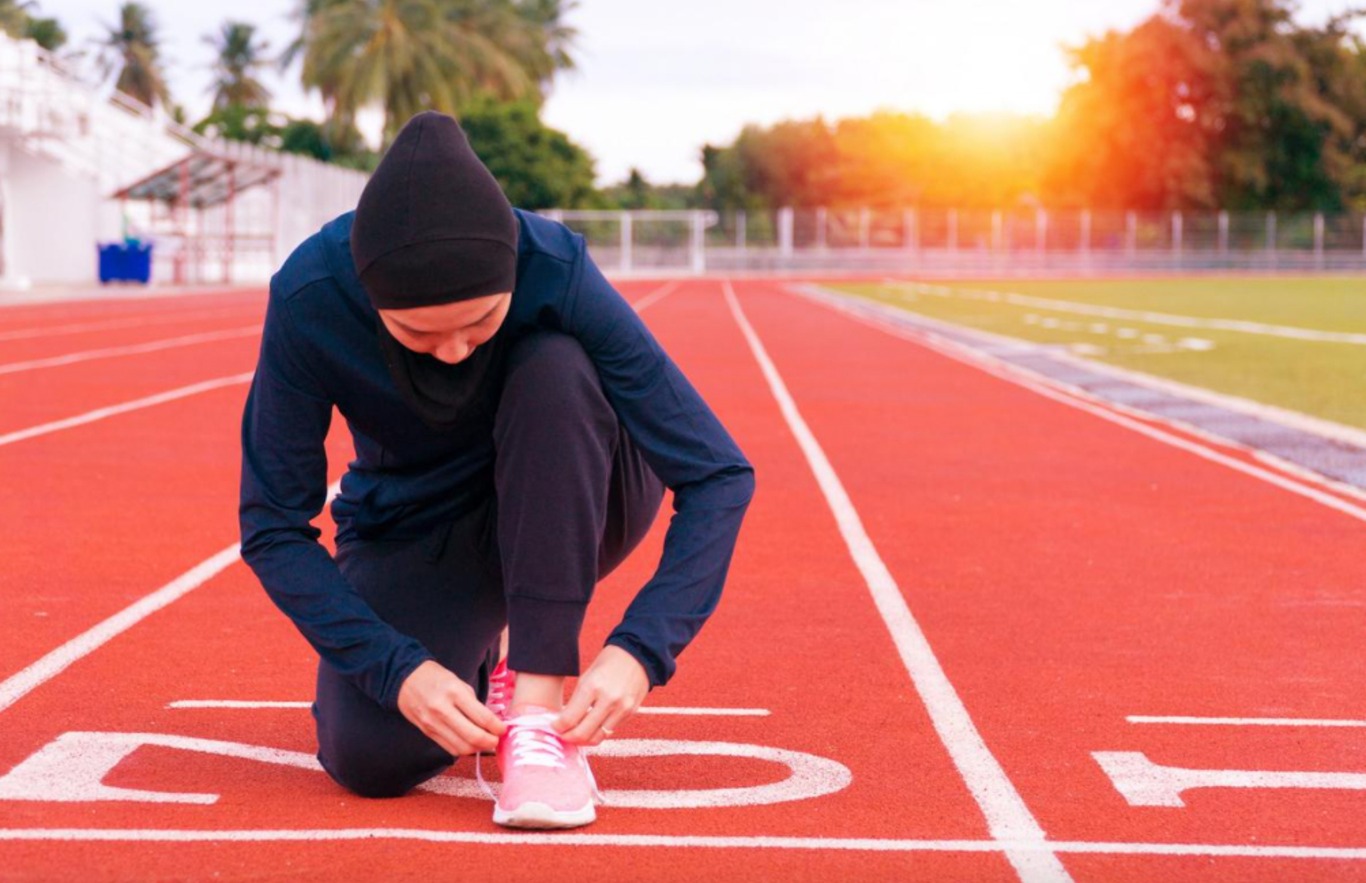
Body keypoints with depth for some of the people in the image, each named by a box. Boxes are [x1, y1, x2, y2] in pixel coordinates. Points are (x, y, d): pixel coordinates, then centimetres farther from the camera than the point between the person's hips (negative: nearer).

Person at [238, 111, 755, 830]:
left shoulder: (556, 272, -30)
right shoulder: (307, 300, -27)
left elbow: (717, 477, -27)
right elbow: (273, 527, -19)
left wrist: (639, 652, -38)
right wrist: (398, 669, -30)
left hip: (564, 517, -1)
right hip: (410, 535, 1)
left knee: (553, 369, -33)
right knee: (369, 758, -25)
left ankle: (540, 702, -26)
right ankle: (483, 679, 11)